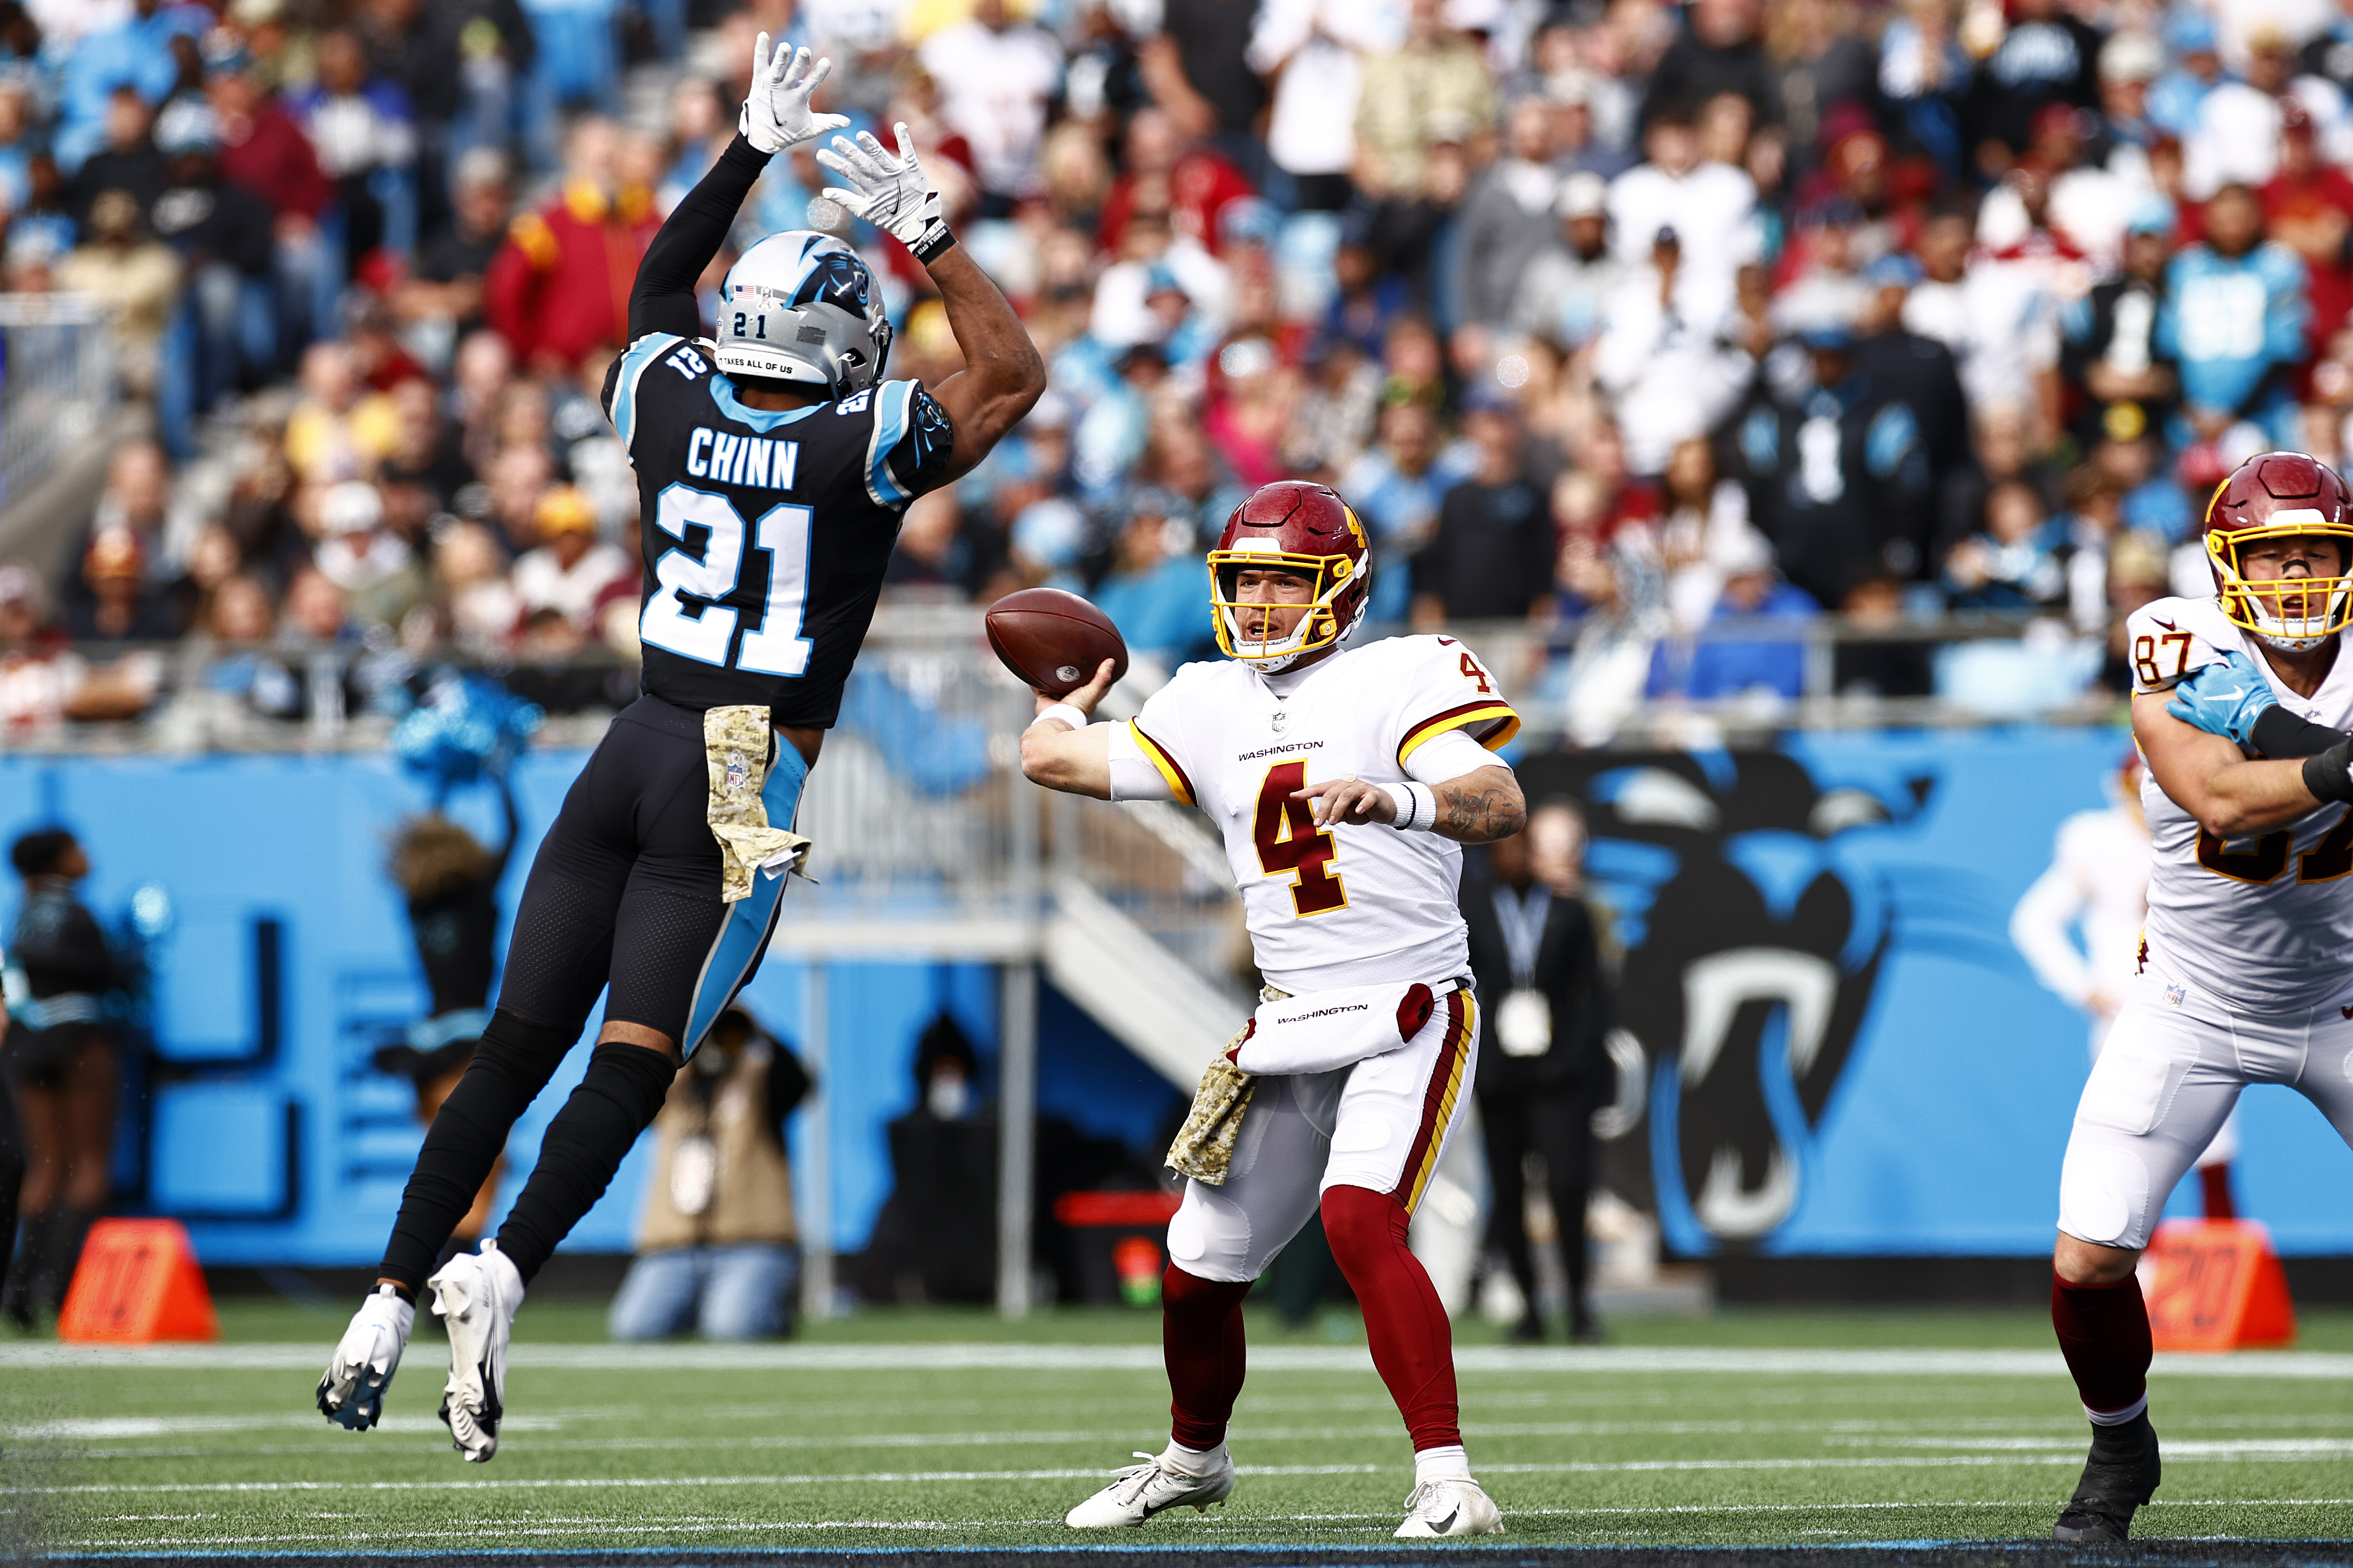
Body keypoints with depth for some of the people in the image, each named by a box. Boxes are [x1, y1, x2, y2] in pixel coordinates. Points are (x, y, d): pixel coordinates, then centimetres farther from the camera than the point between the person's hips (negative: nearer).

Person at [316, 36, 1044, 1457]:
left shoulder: (672, 406, 2)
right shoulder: (863, 449, -8)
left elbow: (664, 277, 24)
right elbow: (1013, 377, 7)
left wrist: (754, 149, 27)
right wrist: (926, 232, 7)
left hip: (640, 752, 4)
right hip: (747, 791, -4)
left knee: (517, 1048, 8)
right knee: (633, 1064, -5)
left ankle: (395, 1296, 5)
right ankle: (503, 1274, -23)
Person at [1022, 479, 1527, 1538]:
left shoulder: (1399, 680, -8)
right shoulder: (1211, 706, 11)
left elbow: (1503, 804, -22)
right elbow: (1054, 759, 16)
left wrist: (1399, 799, -40)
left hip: (1408, 1014, -6)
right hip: (1289, 1033, 6)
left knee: (1360, 1218, -29)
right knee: (1198, 1269, 11)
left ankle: (1447, 1484, -30)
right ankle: (1194, 1458, 40)